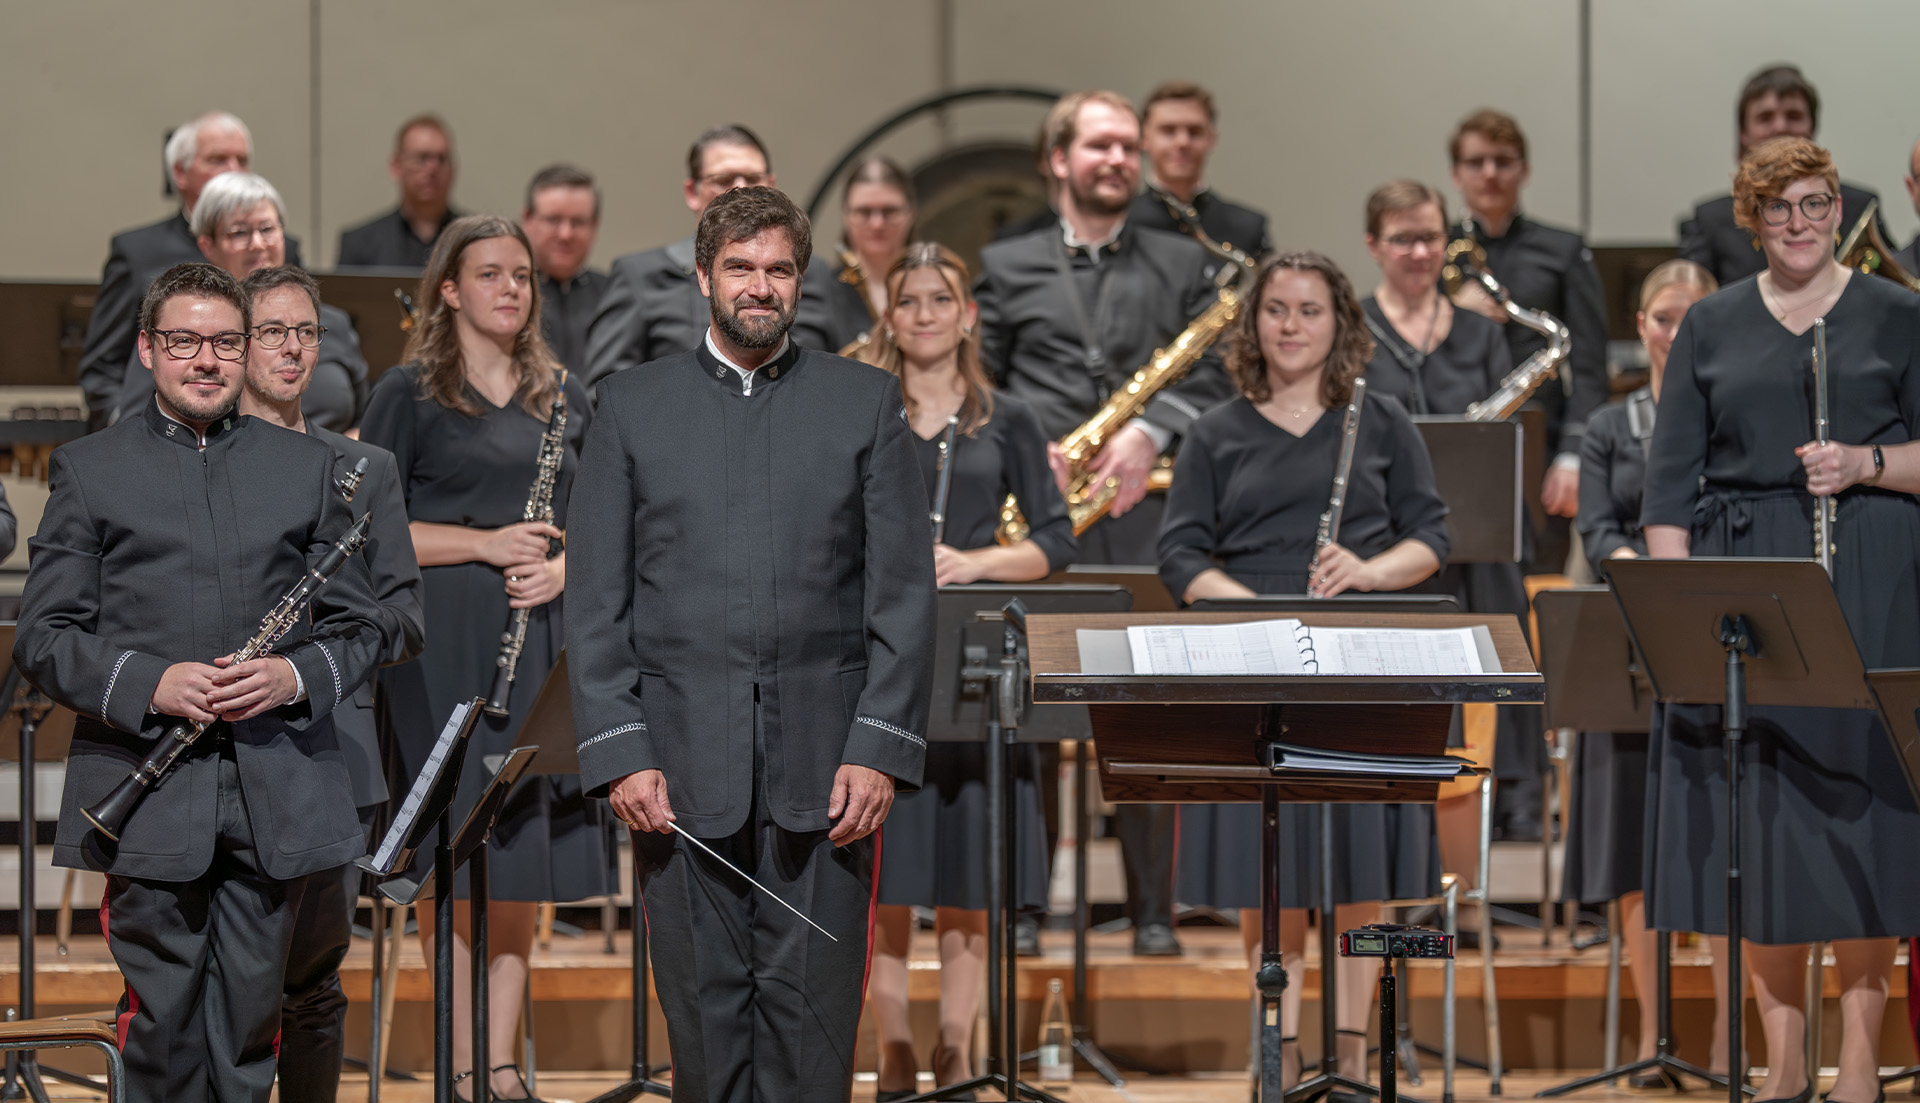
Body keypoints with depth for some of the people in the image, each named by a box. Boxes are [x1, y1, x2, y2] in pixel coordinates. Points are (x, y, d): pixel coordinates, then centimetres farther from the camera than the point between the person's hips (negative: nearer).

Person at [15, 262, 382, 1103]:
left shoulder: (307, 468, 15)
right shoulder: (87, 470, 8)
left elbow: (359, 625, 14)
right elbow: (43, 638, 3)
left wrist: (296, 676, -7)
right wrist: (148, 684, -14)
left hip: (278, 795, 2)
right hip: (147, 804, -2)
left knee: (248, 1024, 3)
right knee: (161, 1027, -4)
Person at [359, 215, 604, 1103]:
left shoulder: (563, 399, 15)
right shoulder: (410, 396, 2)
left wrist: (563, 567, -5)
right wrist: (485, 544, -14)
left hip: (544, 641, 4)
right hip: (445, 645, -4)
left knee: (526, 859, 2)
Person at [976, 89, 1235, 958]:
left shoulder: (1183, 266, 13)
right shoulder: (1006, 267, 13)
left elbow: (1211, 382, 6)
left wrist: (1151, 432, -12)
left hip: (1143, 518, 0)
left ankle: (1152, 911, 4)